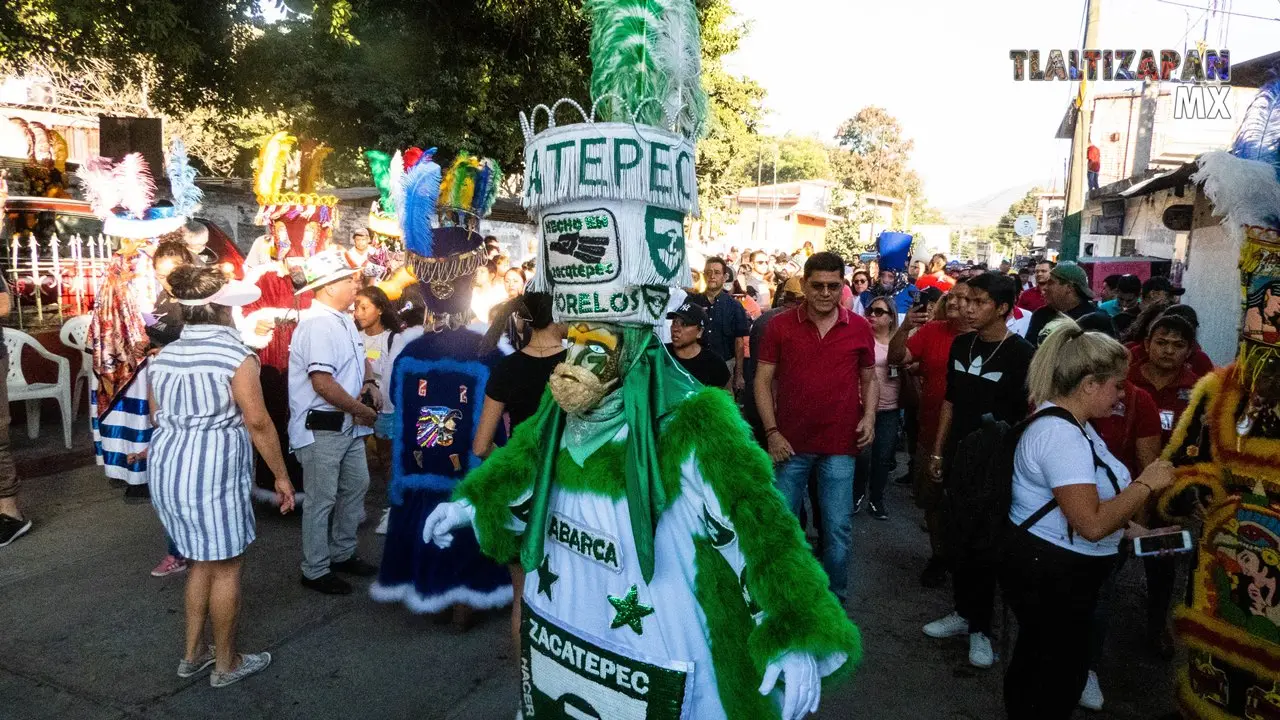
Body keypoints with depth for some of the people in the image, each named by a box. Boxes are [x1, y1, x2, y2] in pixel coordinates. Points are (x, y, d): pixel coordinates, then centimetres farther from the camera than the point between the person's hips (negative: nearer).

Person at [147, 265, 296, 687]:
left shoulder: (164, 356, 9)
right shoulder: (235, 355, -12)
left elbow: (157, 417, 18)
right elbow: (257, 422, -14)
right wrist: (281, 475, -7)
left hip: (167, 466, 8)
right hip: (214, 469, -8)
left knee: (203, 560, 22)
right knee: (226, 566, 7)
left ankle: (193, 653, 33)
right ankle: (226, 664, 20)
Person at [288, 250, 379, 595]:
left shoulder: (343, 321, 10)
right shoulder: (318, 324, -20)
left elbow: (360, 358, 25)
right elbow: (322, 382, -26)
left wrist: (369, 382, 4)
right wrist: (361, 410, -16)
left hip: (347, 424, 9)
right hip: (321, 427, -9)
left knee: (356, 486, 18)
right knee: (321, 500, 3)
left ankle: (342, 554, 35)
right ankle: (315, 570, 19)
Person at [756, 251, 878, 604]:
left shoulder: (860, 328, 1)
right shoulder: (780, 326, -3)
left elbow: (869, 379, 12)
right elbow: (763, 381, -2)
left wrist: (869, 416, -5)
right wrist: (771, 432, -9)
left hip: (840, 445, 1)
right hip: (790, 443, 0)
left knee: (838, 528, 9)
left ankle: (835, 600, 28)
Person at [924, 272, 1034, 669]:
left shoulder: (1021, 355, -13)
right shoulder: (961, 345, 3)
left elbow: (1027, 417, -10)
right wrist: (938, 452, 10)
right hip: (958, 460, 5)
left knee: (984, 548, 7)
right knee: (957, 542, 14)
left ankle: (981, 628, 23)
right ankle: (964, 612, 32)